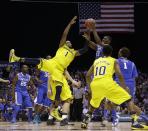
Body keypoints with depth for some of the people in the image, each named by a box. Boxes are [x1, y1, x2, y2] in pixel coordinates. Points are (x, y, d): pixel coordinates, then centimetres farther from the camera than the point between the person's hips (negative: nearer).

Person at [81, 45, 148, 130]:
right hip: (107, 83, -4)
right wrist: (125, 88, 14)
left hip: (95, 84, 4)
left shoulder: (96, 61, 27)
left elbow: (88, 76, 25)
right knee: (129, 99, 6)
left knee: (93, 105, 34)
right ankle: (135, 123, -9)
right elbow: (119, 75, 4)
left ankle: (85, 122, 21)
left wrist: (92, 86, 38)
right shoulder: (114, 61, 16)